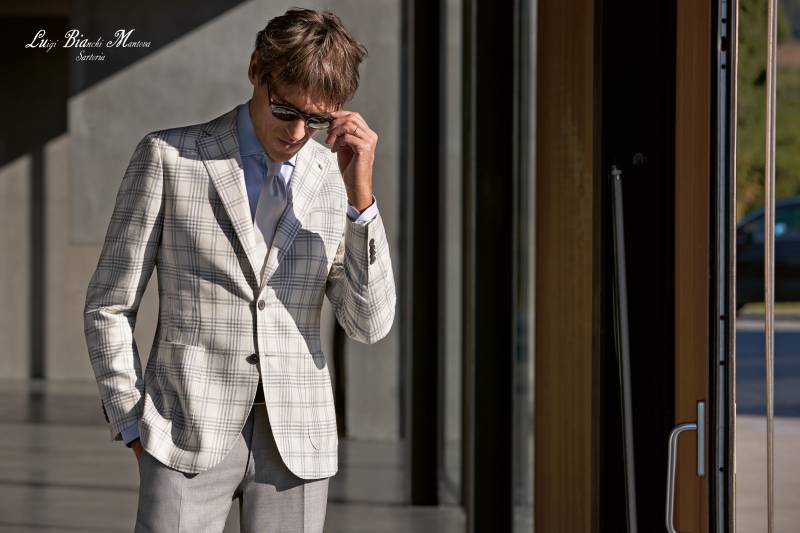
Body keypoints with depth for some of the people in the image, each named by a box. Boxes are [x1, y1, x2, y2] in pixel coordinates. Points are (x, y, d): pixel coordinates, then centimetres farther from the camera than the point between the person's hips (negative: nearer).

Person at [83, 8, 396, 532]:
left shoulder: (337, 179, 7)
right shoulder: (168, 157, 0)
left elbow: (370, 325, 0)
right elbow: (109, 306, 4)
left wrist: (360, 194, -9)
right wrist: (134, 429, -2)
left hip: (296, 440, 3)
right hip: (191, 431, -2)